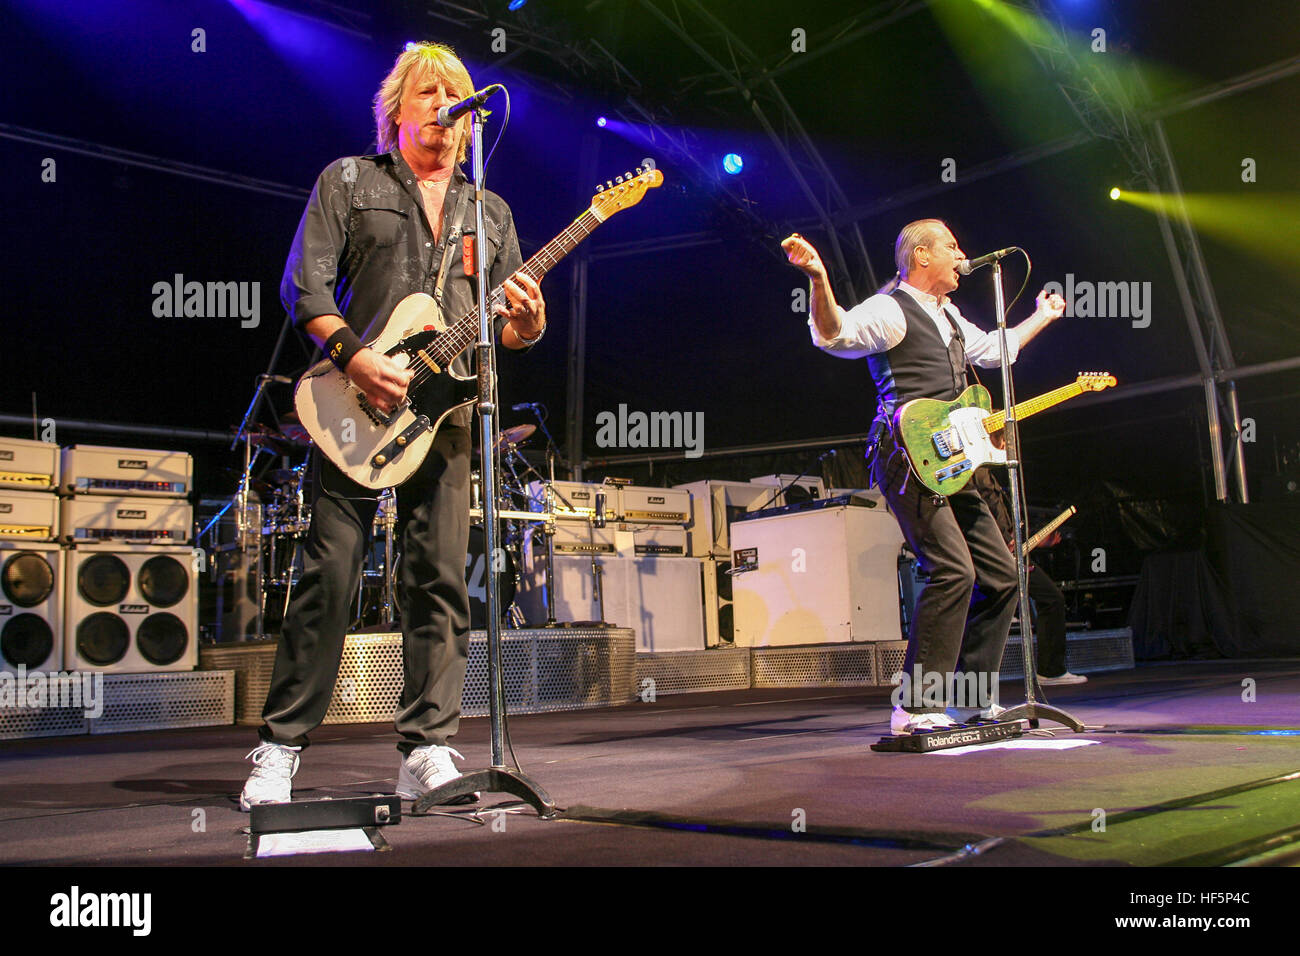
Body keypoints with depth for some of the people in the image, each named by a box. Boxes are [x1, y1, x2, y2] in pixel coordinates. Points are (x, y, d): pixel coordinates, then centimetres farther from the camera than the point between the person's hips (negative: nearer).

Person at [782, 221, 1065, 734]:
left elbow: (993, 349, 42)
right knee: (953, 570, -22)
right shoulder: (890, 310, -6)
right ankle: (915, 709, -17)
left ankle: (973, 697, 20)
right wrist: (819, 280, -42)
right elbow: (834, 334, -25)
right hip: (907, 458, -10)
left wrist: (1042, 317, 51)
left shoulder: (948, 316, 24)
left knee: (1002, 575, 10)